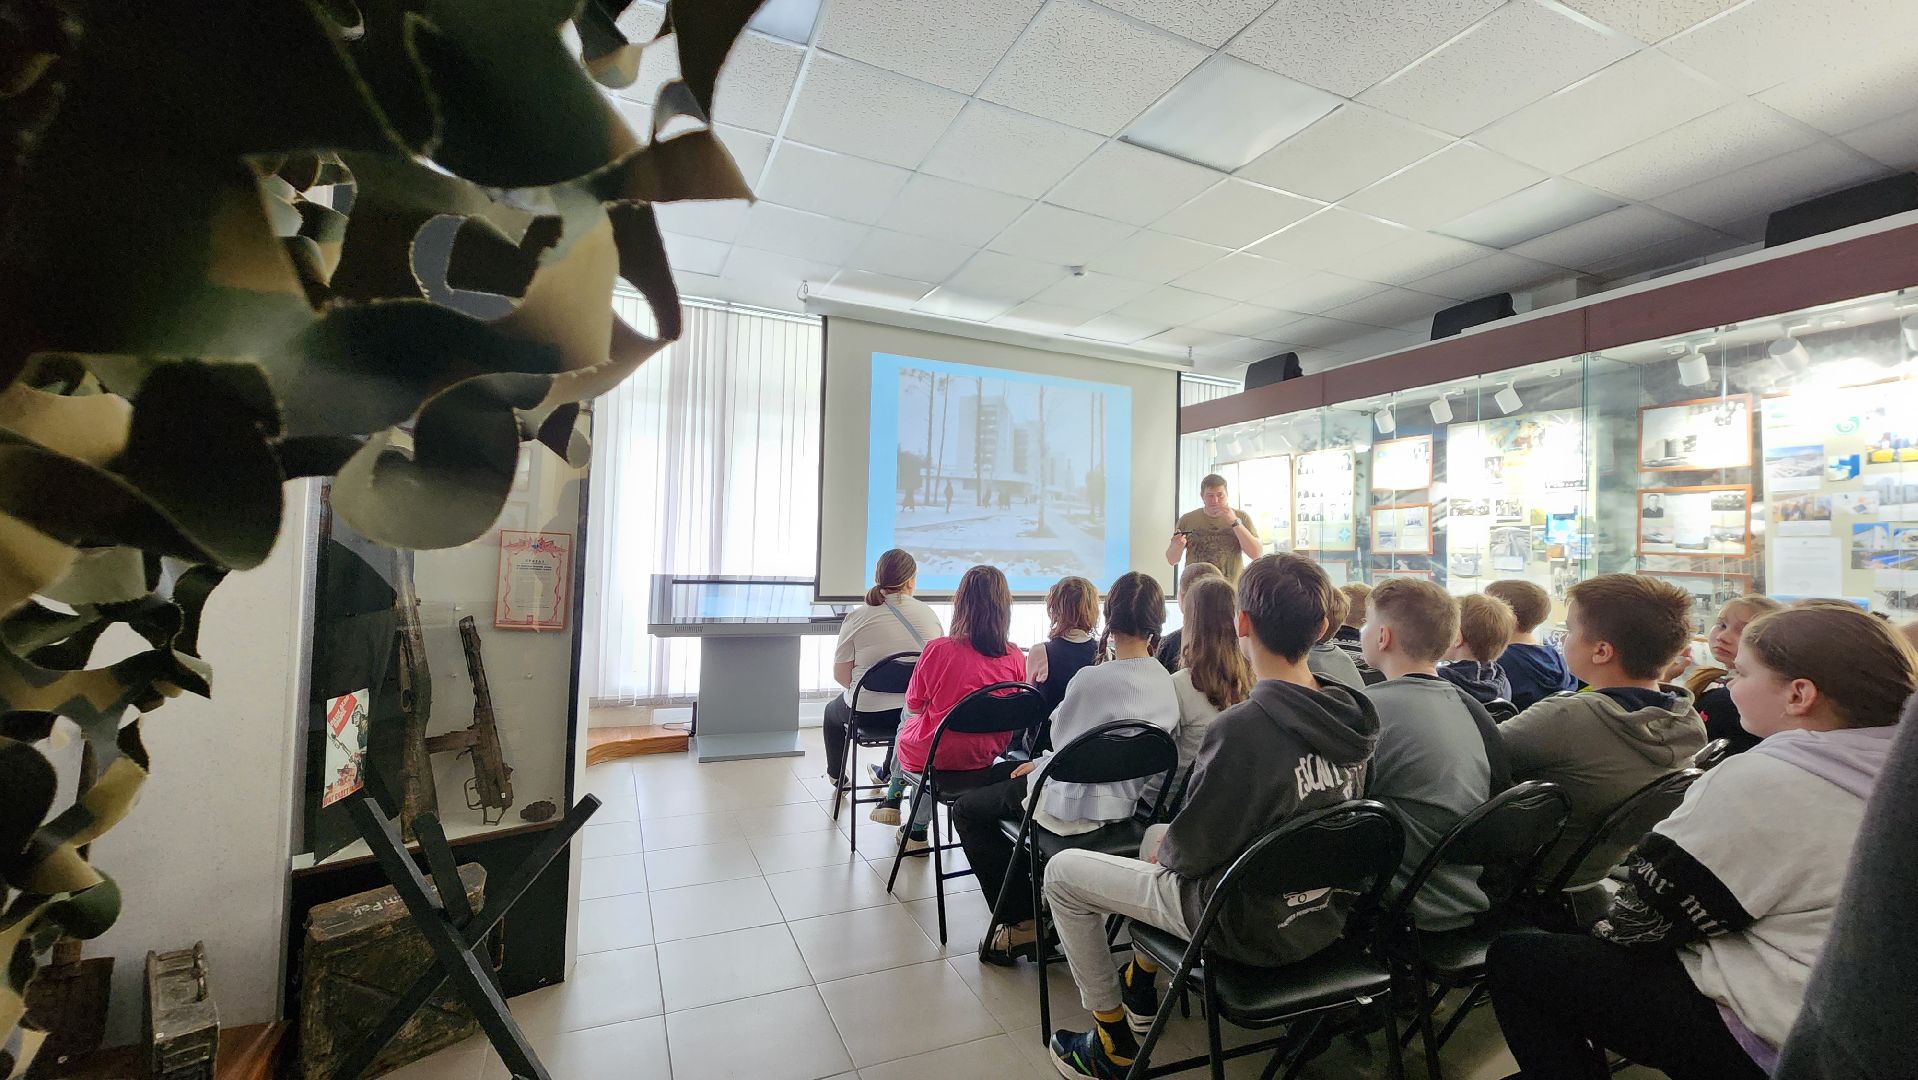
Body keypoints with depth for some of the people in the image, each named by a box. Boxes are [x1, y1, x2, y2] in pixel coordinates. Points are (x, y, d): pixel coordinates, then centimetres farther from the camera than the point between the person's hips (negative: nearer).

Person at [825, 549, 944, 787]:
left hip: (867, 715, -2)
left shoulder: (857, 617, -11)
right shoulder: (928, 614, -4)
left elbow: (840, 675, -8)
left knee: (832, 710, 32)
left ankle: (836, 775, 51)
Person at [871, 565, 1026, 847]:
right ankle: (917, 829, 36)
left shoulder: (937, 650, -21)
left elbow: (914, 707, -6)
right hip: (985, 756, 3)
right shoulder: (1016, 657, -13)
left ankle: (893, 800, 47)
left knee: (907, 723, 29)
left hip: (933, 754, -3)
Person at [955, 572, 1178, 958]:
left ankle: (1021, 922, 14)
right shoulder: (1166, 681, -6)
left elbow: (1067, 749, -14)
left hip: (1073, 805, -8)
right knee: (1000, 773, 28)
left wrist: (1039, 764, 9)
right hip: (1123, 799, 8)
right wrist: (1044, 762, 8)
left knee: (965, 810, 15)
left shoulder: (1092, 679, -28)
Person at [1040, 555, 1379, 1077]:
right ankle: (1140, 989, 42)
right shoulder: (1350, 714, -8)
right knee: (1157, 836, 29)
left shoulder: (1241, 727, -32)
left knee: (1062, 872, 7)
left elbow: (1192, 851, -22)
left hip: (1250, 927, -7)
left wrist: (1166, 849, 2)